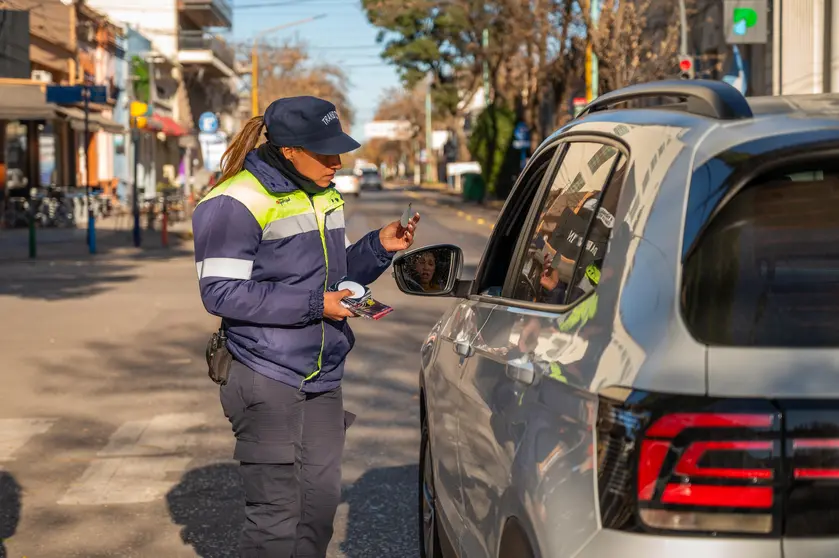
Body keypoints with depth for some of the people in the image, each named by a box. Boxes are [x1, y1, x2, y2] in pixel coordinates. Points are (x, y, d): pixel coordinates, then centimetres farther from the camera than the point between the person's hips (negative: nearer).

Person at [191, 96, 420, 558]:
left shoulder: (324, 195, 13)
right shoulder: (238, 202, -14)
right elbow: (220, 293, -18)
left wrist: (379, 247, 2)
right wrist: (312, 305, -20)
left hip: (322, 380, 8)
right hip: (267, 383, -8)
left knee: (320, 503, 12)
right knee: (277, 518, -6)